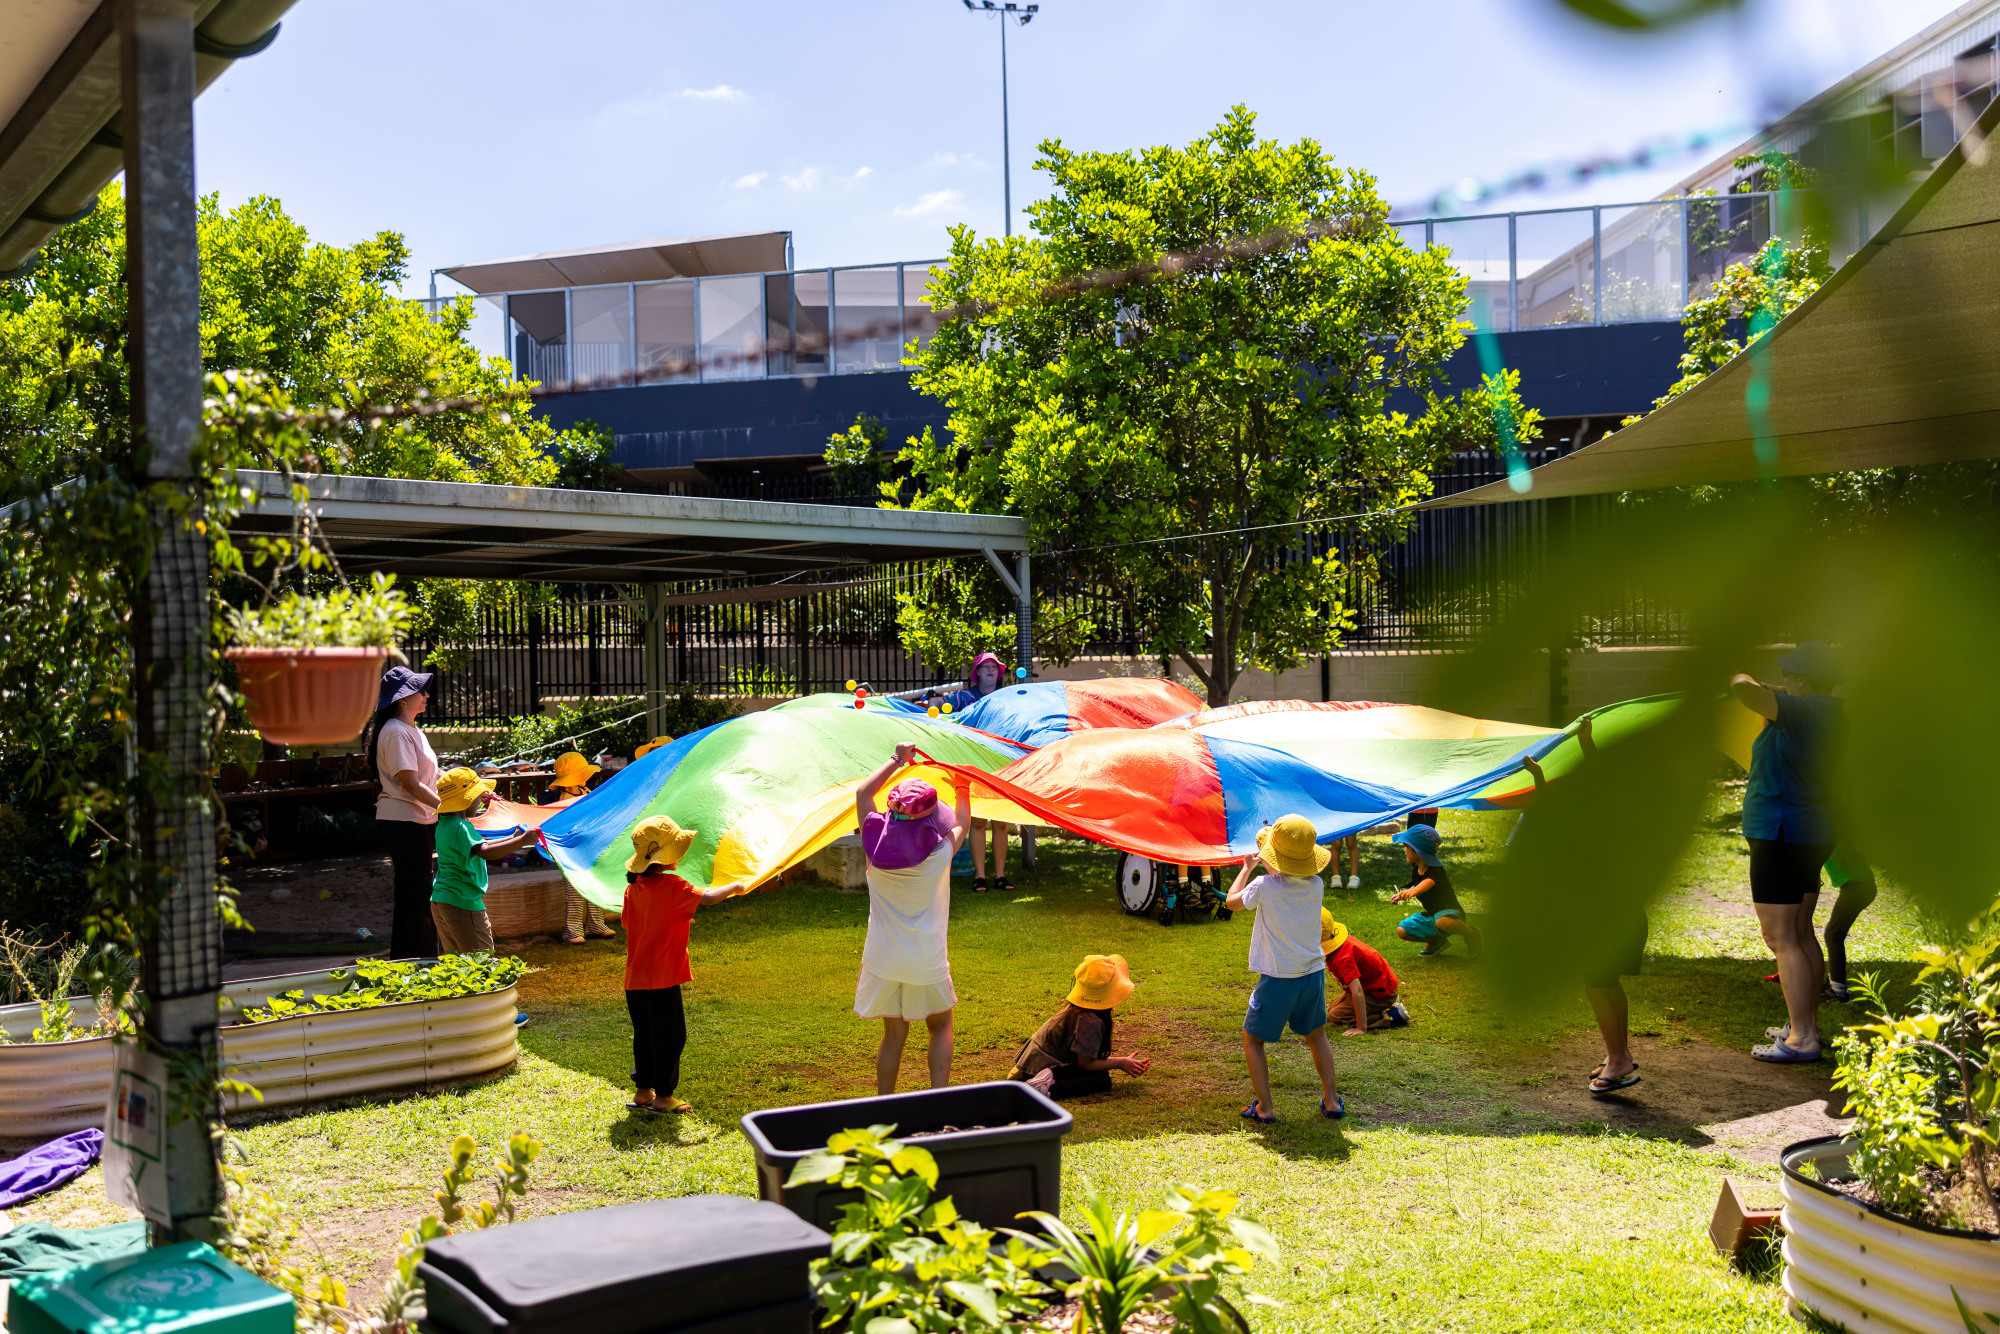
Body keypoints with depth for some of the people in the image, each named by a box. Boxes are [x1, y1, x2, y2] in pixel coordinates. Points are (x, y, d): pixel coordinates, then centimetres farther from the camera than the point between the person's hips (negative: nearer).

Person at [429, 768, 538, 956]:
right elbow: (485, 852, -33)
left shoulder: (445, 824, 15)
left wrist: (512, 838, 19)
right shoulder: (459, 827, -18)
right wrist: (522, 841, -32)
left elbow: (481, 844, 26)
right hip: (463, 903, -10)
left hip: (439, 902, 10)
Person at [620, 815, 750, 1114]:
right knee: (670, 1036, 3)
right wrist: (735, 886, -4)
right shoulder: (672, 886, -17)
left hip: (635, 977, 8)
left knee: (645, 1034, 18)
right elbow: (706, 898, -22)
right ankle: (663, 1096, 8)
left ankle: (642, 1091, 25)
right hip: (661, 978, -8)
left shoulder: (633, 887, 6)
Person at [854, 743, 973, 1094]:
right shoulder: (940, 851, -15)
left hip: (883, 960, 2)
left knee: (894, 1033, 15)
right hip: (926, 961, -2)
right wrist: (962, 789, 23)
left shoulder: (875, 845, -8)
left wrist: (897, 760, 17)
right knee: (940, 1026, 17)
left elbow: (862, 792, 8)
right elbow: (961, 824, 9)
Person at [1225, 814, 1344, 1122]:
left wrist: (1247, 866, 14)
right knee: (1316, 1035, 25)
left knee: (1252, 1039, 13)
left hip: (1278, 980, -4)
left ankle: (1264, 1108, 8)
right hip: (1314, 973, 5)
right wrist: (1267, 866, 28)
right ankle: (1332, 1101, 25)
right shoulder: (1316, 885, -6)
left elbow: (1233, 901, 1)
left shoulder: (1265, 886, -19)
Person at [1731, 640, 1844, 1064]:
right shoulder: (1830, 715, 9)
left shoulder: (1800, 711, -19)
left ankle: (1801, 1039, -6)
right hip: (1812, 836, 10)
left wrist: (1741, 678, -10)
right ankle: (1807, 1025, 26)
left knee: (1781, 938, -7)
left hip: (1781, 835, -10)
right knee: (1801, 933, 18)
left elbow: (1745, 690, -31)